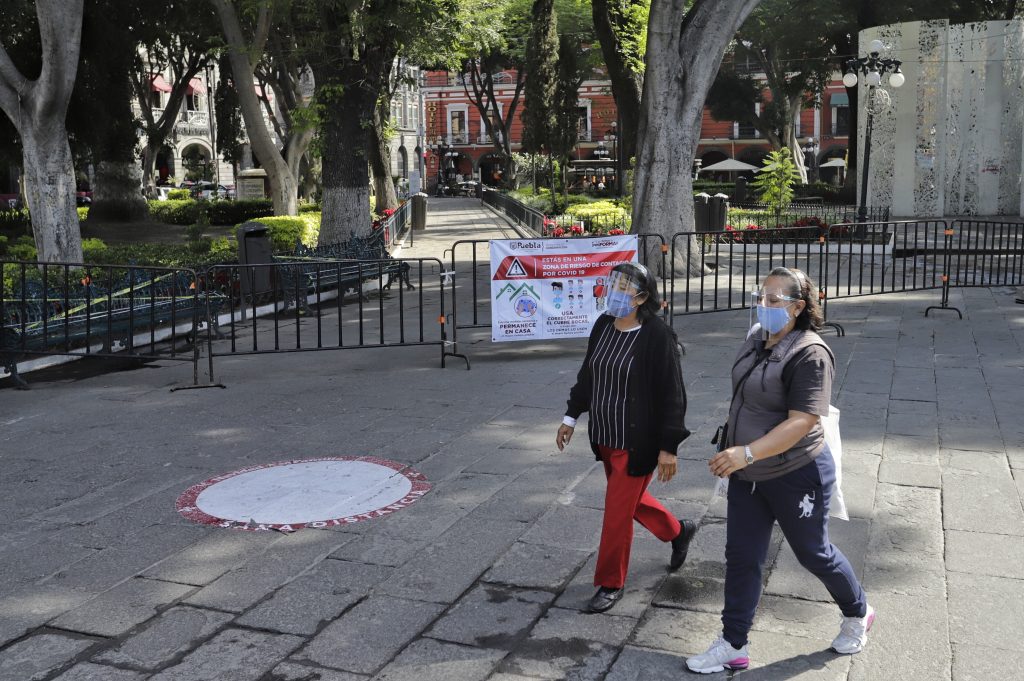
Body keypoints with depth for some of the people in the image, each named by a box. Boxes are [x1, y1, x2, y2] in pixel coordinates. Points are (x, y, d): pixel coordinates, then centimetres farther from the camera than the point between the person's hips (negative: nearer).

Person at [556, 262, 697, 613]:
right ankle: (678, 531, 49)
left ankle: (611, 584, 20)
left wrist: (668, 447, -16)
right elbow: (587, 374, 14)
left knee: (618, 512, 1)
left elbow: (671, 394, -17)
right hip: (605, 438, 7)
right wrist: (572, 416, 14)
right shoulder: (603, 326, 1)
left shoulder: (657, 336, -19)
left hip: (636, 442, -7)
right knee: (631, 499, 24)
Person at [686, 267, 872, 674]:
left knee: (813, 553, 14)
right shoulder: (757, 338, 1)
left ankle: (857, 614, 42)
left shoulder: (809, 354, -24)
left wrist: (746, 452, -38)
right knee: (742, 558, 10)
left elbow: (802, 421, -30)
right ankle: (733, 647, 21)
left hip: (795, 475, -7)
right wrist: (732, 449, 20)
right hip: (748, 474, 7)